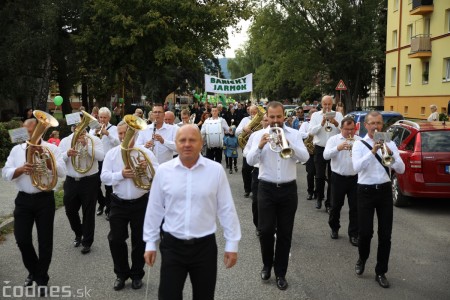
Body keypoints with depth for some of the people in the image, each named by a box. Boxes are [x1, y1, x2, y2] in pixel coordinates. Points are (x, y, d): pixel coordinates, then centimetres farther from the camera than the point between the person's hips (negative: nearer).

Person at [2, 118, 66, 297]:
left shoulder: (51, 148, -3)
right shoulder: (16, 149, 7)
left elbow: (61, 172, -13)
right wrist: (21, 169, -17)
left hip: (44, 199, -3)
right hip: (23, 199, 3)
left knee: (45, 240, 3)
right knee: (21, 239, 5)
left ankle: (42, 279, 19)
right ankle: (33, 271, 31)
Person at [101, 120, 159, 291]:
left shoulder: (145, 152, -2)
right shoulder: (111, 153, 1)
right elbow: (104, 177, -7)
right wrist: (121, 174, -22)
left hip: (141, 203, -1)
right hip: (119, 203, 1)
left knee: (139, 240, 8)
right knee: (116, 239, 5)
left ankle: (137, 274, 26)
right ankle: (121, 274, 24)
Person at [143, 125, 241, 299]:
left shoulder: (216, 170, -6)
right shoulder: (163, 171, -3)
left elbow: (226, 210, -2)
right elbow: (154, 210, 4)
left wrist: (232, 243, 0)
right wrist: (150, 243, 6)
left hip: (205, 246, 0)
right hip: (172, 245, 0)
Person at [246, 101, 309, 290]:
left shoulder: (294, 134, 3)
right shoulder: (260, 134, 2)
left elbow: (305, 157, -9)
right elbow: (250, 161, -8)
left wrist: (288, 143, -23)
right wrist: (260, 146, -25)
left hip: (288, 189, 1)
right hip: (266, 189, 0)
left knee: (285, 233, 7)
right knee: (265, 230, 0)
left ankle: (280, 273, 20)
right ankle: (267, 265, 27)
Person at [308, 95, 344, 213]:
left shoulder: (338, 115, 5)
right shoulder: (315, 115, 3)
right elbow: (311, 131, -9)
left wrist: (336, 123, -21)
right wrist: (322, 123, -20)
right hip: (320, 149, 0)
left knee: (332, 177, 4)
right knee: (320, 176, 3)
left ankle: (329, 203, 13)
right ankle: (319, 198, 26)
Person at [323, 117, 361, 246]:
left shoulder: (360, 140, 5)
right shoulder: (333, 139, 1)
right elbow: (326, 155, -12)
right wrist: (338, 148, -28)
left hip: (355, 178, 1)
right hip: (338, 178, -1)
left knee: (355, 207, 3)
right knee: (336, 205, 11)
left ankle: (353, 234, 13)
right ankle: (334, 228, 32)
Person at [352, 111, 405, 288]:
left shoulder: (390, 144, 5)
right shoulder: (359, 144, -3)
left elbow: (401, 170, -3)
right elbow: (357, 167, -19)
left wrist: (391, 154, -20)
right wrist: (373, 152, -29)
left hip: (385, 191, 2)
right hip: (366, 192, -2)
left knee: (385, 234, 5)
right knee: (365, 232, 0)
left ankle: (381, 272, 19)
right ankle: (362, 259, 30)